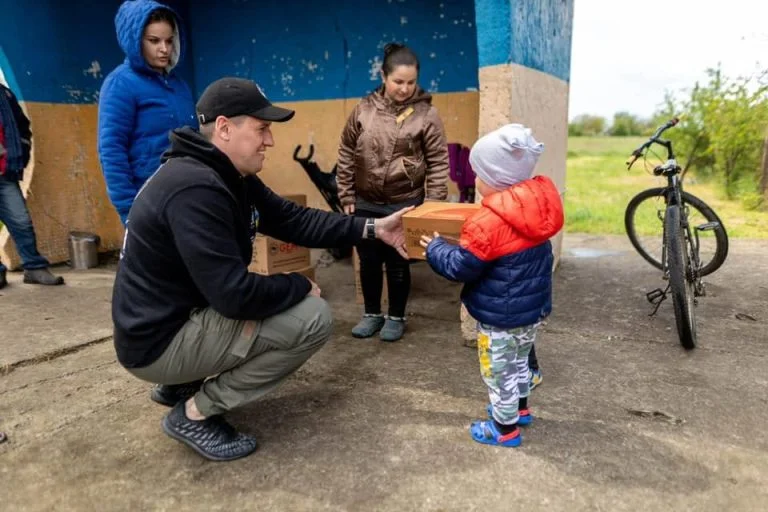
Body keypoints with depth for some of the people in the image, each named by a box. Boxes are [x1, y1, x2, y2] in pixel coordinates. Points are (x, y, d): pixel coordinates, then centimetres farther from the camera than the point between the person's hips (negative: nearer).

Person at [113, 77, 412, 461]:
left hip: (179, 315, 10)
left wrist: (372, 228, -1)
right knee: (313, 317, -16)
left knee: (294, 300, 20)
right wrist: (301, 286, -13)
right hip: (160, 340, -10)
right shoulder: (195, 189, -28)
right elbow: (235, 296, -30)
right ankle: (196, 411, -3)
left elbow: (294, 220, 6)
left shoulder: (232, 177, 4)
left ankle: (182, 384, 20)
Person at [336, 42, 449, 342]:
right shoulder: (364, 110, -1)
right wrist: (346, 195, 4)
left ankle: (396, 317, 28)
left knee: (398, 263, 9)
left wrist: (433, 204, -9)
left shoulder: (426, 114, -7)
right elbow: (346, 155, 6)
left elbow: (438, 163, -5)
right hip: (365, 204, 3)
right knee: (368, 262, 13)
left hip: (405, 205, -3)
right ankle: (372, 314, 32)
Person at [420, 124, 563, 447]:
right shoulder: (538, 204, -3)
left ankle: (504, 428, 25)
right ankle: (519, 408, 46)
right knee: (519, 359, 27)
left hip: (502, 314, -8)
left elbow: (460, 267, -20)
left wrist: (435, 248, -4)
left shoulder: (489, 222, -28)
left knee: (499, 370, 10)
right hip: (535, 305, 9)